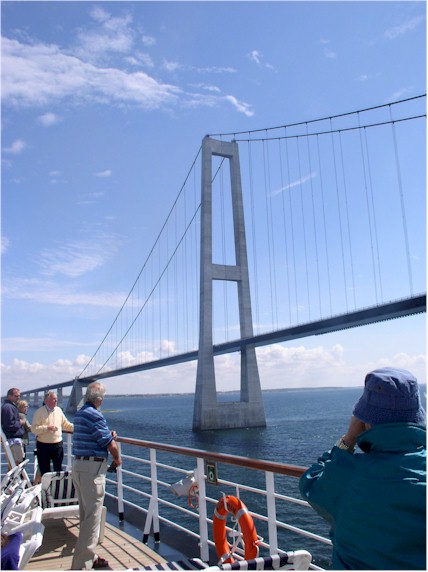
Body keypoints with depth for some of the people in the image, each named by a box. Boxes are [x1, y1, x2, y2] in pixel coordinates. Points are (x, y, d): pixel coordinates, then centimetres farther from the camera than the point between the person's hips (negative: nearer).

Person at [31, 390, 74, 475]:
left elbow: (65, 425, 15)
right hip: (43, 445, -3)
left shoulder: (58, 410, 8)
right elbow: (33, 429, -13)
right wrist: (47, 428, -21)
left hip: (57, 444, 3)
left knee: (58, 468, 6)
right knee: (44, 470, 7)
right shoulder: (39, 412, -6)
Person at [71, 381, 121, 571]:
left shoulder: (79, 413, 11)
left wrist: (109, 436, 14)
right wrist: (117, 459, 3)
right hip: (92, 469, -10)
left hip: (78, 466, 10)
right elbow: (110, 445, -15)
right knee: (92, 518, -2)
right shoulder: (95, 415, -18)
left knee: (86, 515, 19)